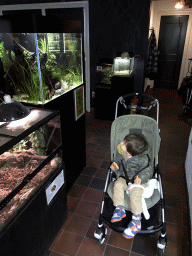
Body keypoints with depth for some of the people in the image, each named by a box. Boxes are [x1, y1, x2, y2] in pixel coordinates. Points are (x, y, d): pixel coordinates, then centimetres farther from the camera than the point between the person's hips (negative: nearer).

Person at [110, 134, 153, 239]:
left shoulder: (142, 160, -27)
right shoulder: (120, 153, -12)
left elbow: (148, 171, -15)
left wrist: (140, 178, -32)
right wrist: (115, 165, -9)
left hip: (137, 181, -4)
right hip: (124, 178, 5)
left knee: (135, 193, -28)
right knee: (118, 185, -25)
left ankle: (136, 221, -16)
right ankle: (120, 209, -12)